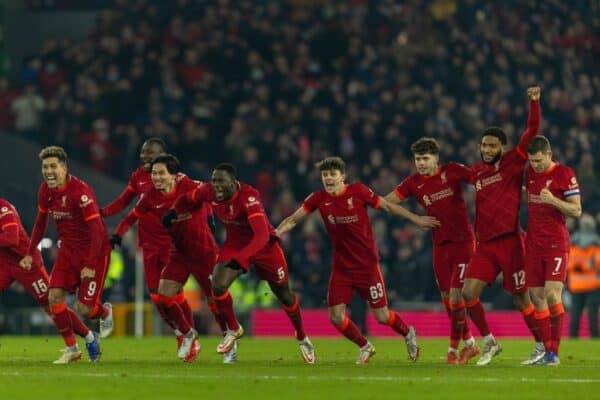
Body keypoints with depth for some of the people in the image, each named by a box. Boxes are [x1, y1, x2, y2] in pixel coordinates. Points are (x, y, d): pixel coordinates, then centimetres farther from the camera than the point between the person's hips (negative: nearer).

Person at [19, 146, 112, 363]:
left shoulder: (81, 191, -25)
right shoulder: (45, 190, -3)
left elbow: (96, 230, -25)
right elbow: (40, 222, 14)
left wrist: (90, 265, -29)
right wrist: (30, 254, 11)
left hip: (94, 250, -6)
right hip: (68, 249, 6)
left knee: (84, 308, -9)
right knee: (54, 298, -8)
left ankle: (105, 312, 29)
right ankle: (71, 349, 9)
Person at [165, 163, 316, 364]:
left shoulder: (248, 197, -37)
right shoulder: (209, 191, -19)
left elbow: (262, 236, -46)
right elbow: (187, 200, 4)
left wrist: (239, 259, -55)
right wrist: (173, 212, -16)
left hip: (263, 246, -4)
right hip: (235, 243, 4)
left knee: (284, 294, 12)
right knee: (218, 286, -18)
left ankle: (302, 338, 37)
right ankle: (233, 329, 9)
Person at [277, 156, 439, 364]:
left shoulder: (358, 191, -12)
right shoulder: (318, 199, -5)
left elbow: (387, 206, 0)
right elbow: (293, 219, 2)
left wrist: (416, 219, 3)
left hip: (367, 265, -3)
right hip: (341, 267, 3)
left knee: (382, 316, 0)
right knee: (336, 317, -5)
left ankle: (408, 334, 33)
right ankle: (365, 347, 22)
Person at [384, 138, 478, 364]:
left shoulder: (452, 172, -6)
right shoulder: (414, 183, 4)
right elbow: (387, 201, 0)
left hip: (462, 241, -5)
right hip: (440, 245, 5)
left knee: (456, 297, -10)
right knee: (447, 300, 6)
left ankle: (454, 349, 1)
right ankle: (470, 343, 22)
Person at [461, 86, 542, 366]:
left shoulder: (513, 163, -3)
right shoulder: (477, 171, 13)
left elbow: (532, 132, -12)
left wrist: (534, 102, -21)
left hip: (509, 243, -5)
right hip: (485, 245, 5)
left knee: (520, 298, -1)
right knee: (468, 292, -5)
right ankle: (489, 343, 11)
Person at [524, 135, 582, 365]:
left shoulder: (565, 174, -7)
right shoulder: (530, 174, 10)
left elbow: (576, 211, -9)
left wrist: (553, 200, -22)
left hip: (556, 244, -5)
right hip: (533, 244, 5)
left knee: (552, 294, -15)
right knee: (537, 297, 1)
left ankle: (554, 351, -9)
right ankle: (547, 350, 6)